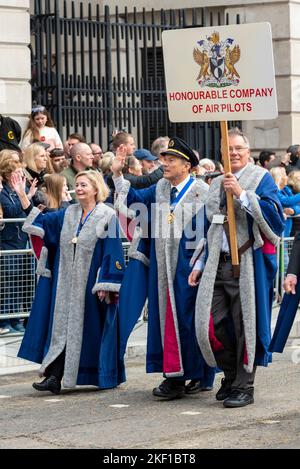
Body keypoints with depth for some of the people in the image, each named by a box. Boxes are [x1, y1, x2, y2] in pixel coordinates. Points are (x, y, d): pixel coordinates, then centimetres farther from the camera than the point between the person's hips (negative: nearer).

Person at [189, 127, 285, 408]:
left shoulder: (261, 178, 0)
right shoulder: (216, 184, 17)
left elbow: (274, 214, -15)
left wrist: (241, 194, -20)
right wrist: (200, 264, 17)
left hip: (247, 263, -5)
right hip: (217, 264, 5)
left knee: (244, 324, -1)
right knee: (210, 324, 0)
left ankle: (244, 386, 10)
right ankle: (231, 373, 22)